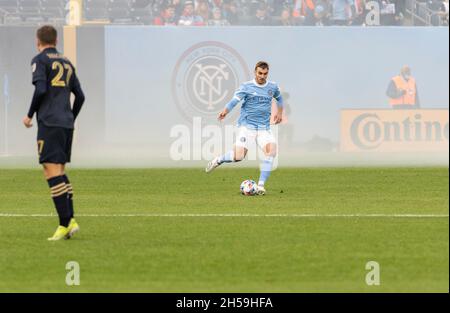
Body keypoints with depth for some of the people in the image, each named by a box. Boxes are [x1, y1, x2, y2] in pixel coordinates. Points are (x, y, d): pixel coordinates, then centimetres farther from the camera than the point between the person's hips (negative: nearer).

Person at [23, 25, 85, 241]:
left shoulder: (40, 60, -2)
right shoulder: (66, 63, 18)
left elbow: (40, 90, -15)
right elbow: (80, 96, 17)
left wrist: (30, 115, -3)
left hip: (49, 123, -7)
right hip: (67, 124, 7)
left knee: (52, 172, -9)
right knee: (60, 171, 14)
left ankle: (65, 224, -16)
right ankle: (70, 221, 4)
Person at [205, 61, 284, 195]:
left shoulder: (273, 87, 9)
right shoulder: (246, 87, -4)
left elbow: (279, 98, 32)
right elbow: (235, 100, -20)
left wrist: (279, 112, 23)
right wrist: (225, 111, -38)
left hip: (264, 128, 3)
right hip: (247, 126, -3)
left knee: (271, 150, -22)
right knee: (239, 156, -15)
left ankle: (261, 185, -14)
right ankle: (218, 160, 19)